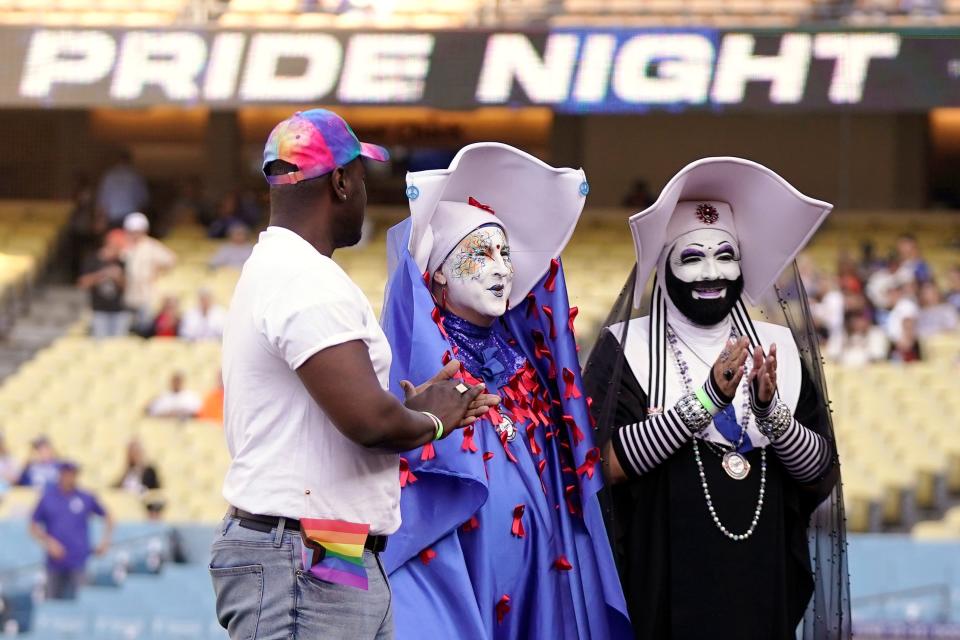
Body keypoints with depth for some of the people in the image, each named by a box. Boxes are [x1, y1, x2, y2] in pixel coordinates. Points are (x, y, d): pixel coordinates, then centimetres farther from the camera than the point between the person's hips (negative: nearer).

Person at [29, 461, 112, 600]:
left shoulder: (87, 498, 2)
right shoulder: (47, 498, 3)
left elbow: (107, 517, 14)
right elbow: (34, 526, 8)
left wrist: (105, 540, 3)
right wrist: (48, 542, -7)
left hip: (78, 562, -1)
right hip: (55, 562, 1)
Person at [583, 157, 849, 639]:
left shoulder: (777, 346, 6)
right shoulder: (626, 347, -3)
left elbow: (819, 468, 2)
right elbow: (611, 463, -14)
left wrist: (769, 409, -16)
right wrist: (706, 399, -21)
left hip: (763, 584, 3)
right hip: (664, 585, -3)